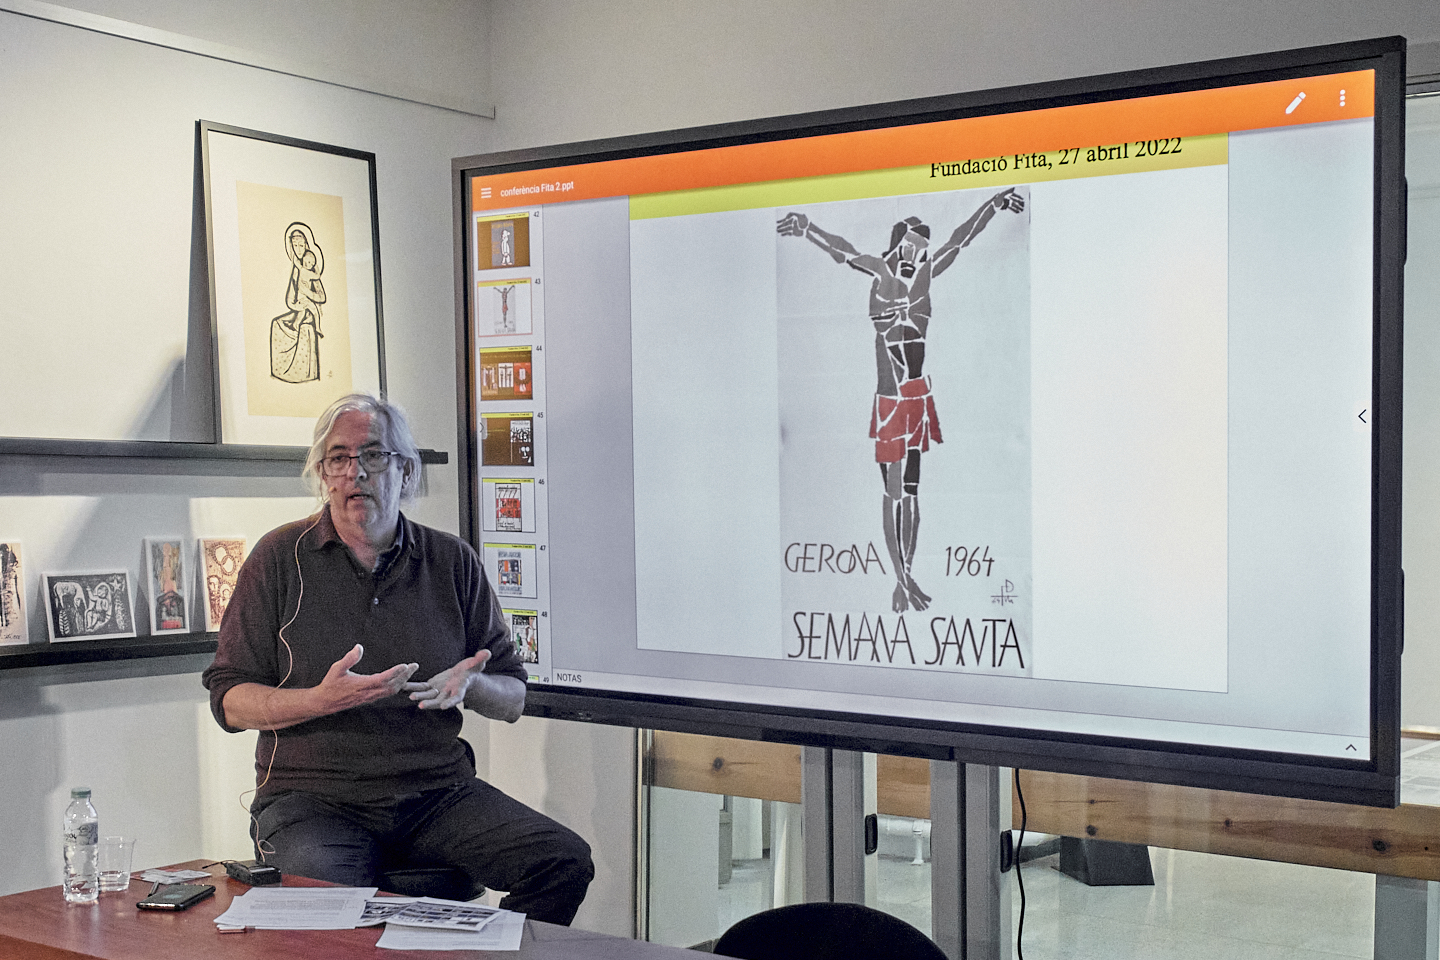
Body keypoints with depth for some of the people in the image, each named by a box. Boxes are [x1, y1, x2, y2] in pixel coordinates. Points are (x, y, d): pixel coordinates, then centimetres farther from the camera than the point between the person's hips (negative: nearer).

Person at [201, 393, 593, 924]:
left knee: (565, 861, -19)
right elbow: (229, 700, 1)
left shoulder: (453, 562, 10)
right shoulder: (281, 557, 4)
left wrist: (467, 685, -11)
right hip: (313, 796, -3)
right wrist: (322, 700, -17)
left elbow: (514, 698, 13)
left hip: (439, 793, 3)